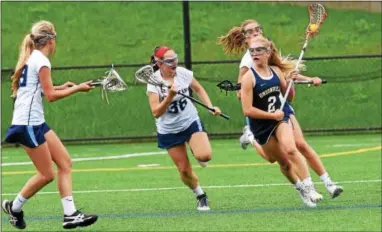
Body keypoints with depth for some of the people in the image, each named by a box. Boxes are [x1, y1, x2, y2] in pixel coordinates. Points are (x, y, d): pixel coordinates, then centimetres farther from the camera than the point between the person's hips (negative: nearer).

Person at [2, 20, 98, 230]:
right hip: (28, 124, -10)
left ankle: (70, 214, -1)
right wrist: (77, 88, -6)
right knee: (47, 174, -3)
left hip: (35, 122, 10)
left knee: (65, 163, 3)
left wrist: (61, 87, 16)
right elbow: (51, 96, -15)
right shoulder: (41, 60, -14)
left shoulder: (31, 58, 14)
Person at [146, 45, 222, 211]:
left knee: (205, 156, -24)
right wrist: (170, 96, -36)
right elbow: (156, 112, -23)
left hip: (191, 122, 1)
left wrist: (211, 107, -2)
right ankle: (200, 196, 25)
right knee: (184, 170, 0)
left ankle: (197, 152, 13)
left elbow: (199, 89, 10)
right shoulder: (154, 82, -18)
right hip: (168, 131, -1)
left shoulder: (183, 73, -10)